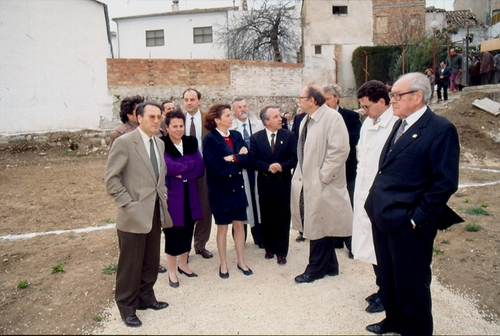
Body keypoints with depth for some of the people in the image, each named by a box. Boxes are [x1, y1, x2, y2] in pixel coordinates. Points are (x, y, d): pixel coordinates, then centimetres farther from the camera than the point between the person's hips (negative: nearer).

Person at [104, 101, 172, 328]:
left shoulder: (160, 144, 11)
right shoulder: (124, 142, -12)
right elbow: (111, 178, -13)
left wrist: (163, 197, 8)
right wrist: (127, 203, -16)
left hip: (156, 212, 7)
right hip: (134, 214, -6)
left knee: (151, 262, 16)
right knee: (130, 264, 6)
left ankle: (146, 298, 35)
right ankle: (127, 307, 24)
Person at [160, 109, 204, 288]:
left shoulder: (191, 142, 5)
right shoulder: (161, 145, -9)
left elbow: (200, 168, -1)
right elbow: (169, 167, -23)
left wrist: (182, 174, -15)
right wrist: (191, 164, -12)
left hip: (189, 194, 5)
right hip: (171, 195, -4)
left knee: (188, 231, 13)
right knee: (173, 233, 4)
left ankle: (183, 265, 32)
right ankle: (172, 271, 20)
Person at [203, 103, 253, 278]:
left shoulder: (236, 135, 6)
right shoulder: (210, 139, -11)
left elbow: (246, 157, -4)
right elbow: (217, 166, -21)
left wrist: (232, 158, -17)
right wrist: (238, 158, -11)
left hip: (237, 187, 5)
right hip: (221, 189, -5)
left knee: (239, 225, 12)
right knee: (222, 227, 9)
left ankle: (241, 261, 27)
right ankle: (223, 264, 24)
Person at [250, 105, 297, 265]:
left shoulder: (289, 136, 0)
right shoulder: (255, 138, 0)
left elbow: (293, 158, -5)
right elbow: (254, 160, -7)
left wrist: (282, 166, -23)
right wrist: (268, 167, -23)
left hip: (283, 183, 0)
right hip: (265, 184, 1)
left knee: (282, 219, 5)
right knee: (267, 219, 12)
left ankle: (281, 252, 17)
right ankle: (269, 248, 28)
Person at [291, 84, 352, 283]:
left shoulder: (332, 118, -13)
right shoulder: (306, 121, 13)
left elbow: (340, 150, -21)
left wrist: (322, 176, -19)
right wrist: (301, 174, 11)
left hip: (321, 185, -8)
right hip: (306, 183, 8)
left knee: (318, 227, 3)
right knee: (313, 226, 15)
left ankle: (316, 269, 20)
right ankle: (329, 265, 31)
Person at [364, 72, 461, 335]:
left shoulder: (441, 130, -13)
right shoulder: (399, 125, 12)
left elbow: (446, 182, -17)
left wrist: (417, 218, -17)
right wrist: (374, 202, 10)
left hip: (407, 224, -8)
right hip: (382, 217, 8)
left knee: (411, 284, 10)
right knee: (387, 276, 22)